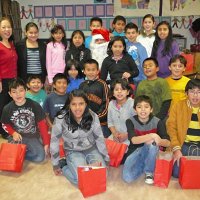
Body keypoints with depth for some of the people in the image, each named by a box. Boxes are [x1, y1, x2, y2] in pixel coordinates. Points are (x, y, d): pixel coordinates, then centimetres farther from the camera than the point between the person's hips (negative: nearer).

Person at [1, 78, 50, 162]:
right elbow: (5, 124, 10)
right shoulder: (7, 108, -5)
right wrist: (13, 133, -11)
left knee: (40, 157, -21)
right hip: (17, 137, 1)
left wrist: (46, 143, -6)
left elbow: (42, 125, -6)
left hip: (32, 137, -1)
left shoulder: (35, 105, -11)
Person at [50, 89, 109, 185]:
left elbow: (99, 138, -3)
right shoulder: (61, 120, -22)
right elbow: (54, 141, -9)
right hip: (73, 152, -2)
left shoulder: (93, 117, -15)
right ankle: (64, 167, 5)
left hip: (91, 149, 2)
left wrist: (106, 159, 2)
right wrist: (56, 165, -1)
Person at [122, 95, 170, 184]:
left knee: (152, 143, -35)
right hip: (135, 152, 0)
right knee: (127, 177, -26)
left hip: (151, 153, 0)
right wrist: (151, 135, -42)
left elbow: (168, 143, -17)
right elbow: (133, 140, -27)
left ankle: (149, 173, -12)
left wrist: (154, 140, -38)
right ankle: (143, 166, 7)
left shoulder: (157, 122, -11)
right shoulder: (130, 121, -11)